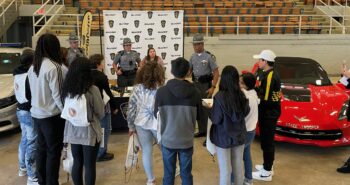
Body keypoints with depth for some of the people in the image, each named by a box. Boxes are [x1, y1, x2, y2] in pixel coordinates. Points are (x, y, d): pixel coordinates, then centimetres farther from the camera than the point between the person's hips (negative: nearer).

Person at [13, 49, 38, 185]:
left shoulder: (17, 74, 9)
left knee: (25, 139, 22)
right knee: (32, 143, -4)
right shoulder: (30, 75, -21)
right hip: (30, 112, -10)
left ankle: (23, 167, 37)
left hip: (21, 110, 10)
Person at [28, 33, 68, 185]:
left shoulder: (32, 67, 5)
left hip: (36, 113, 8)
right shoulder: (55, 67, -19)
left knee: (41, 148, 17)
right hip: (51, 115, -8)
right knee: (53, 151, 4)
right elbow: (57, 94, -17)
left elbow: (35, 91, 9)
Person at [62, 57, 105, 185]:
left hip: (73, 132, 5)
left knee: (77, 163, 18)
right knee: (89, 165, 8)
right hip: (89, 132, -5)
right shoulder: (92, 90, -19)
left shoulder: (67, 89, -6)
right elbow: (101, 113, -7)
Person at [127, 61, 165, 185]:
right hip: (158, 124, -2)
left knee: (146, 152, 14)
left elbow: (131, 108, 0)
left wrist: (131, 126, 10)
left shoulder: (137, 88, -4)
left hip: (141, 124, 2)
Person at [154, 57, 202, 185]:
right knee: (186, 174, 17)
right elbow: (199, 116, 3)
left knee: (168, 174, 15)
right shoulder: (195, 92, -12)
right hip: (187, 140, 1)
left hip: (168, 140, 0)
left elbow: (156, 115, 0)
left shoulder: (161, 91, -15)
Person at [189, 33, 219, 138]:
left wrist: (213, 87, -20)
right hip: (195, 83, 6)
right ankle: (202, 131, 27)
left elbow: (216, 73, -12)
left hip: (206, 84, -6)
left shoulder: (209, 56, -11)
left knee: (206, 109, -4)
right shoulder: (193, 56, 7)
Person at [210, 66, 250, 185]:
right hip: (239, 136, 5)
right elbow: (246, 112, 9)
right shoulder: (241, 95, -8)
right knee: (238, 167, 18)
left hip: (224, 137, -5)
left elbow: (215, 119, -16)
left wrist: (212, 109, 1)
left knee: (225, 170, 7)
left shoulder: (220, 96, -24)